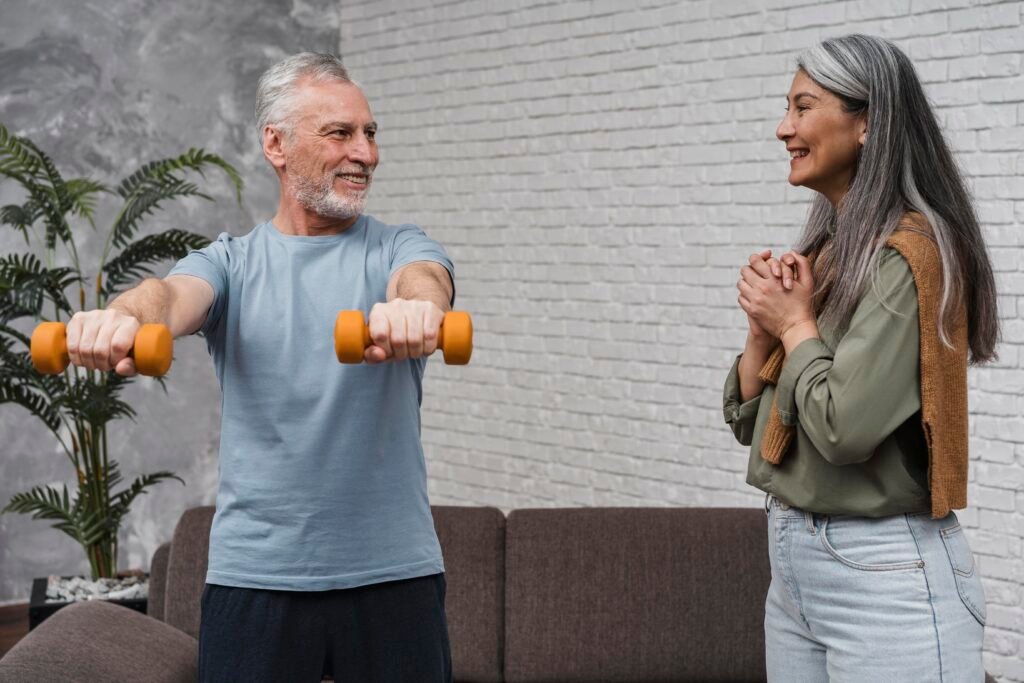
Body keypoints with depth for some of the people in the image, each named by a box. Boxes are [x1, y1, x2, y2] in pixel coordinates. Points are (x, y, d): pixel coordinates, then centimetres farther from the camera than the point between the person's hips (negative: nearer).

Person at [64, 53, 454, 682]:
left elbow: (423, 279, -20)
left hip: (393, 569, 0)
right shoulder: (232, 262, 6)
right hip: (255, 575, 0)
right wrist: (123, 317, -43)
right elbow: (176, 294, -17)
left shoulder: (398, 248, 5)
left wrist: (415, 306, -46)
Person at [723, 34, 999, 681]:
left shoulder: (905, 253, -16)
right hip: (793, 560, 9)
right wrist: (765, 327, -4)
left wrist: (796, 325, -9)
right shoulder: (825, 251, 11)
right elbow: (751, 422, 13)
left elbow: (846, 430, -24)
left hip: (884, 574, -8)